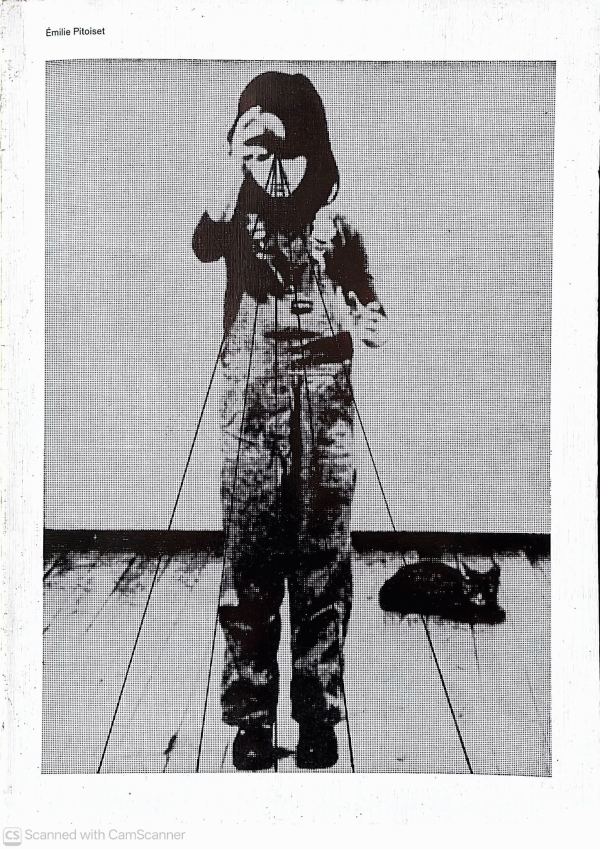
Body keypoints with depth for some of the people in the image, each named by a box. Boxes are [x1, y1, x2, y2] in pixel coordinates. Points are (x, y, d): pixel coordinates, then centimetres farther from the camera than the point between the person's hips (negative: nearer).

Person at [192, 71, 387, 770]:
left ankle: (318, 712, 15)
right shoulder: (238, 217, 5)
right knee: (249, 561, -1)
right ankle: (251, 715, 11)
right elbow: (204, 245, -21)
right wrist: (233, 159, -24)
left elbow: (375, 327, 11)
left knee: (323, 563, 3)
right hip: (253, 404, -1)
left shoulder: (335, 223, 8)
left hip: (325, 405, 1)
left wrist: (344, 315, -10)